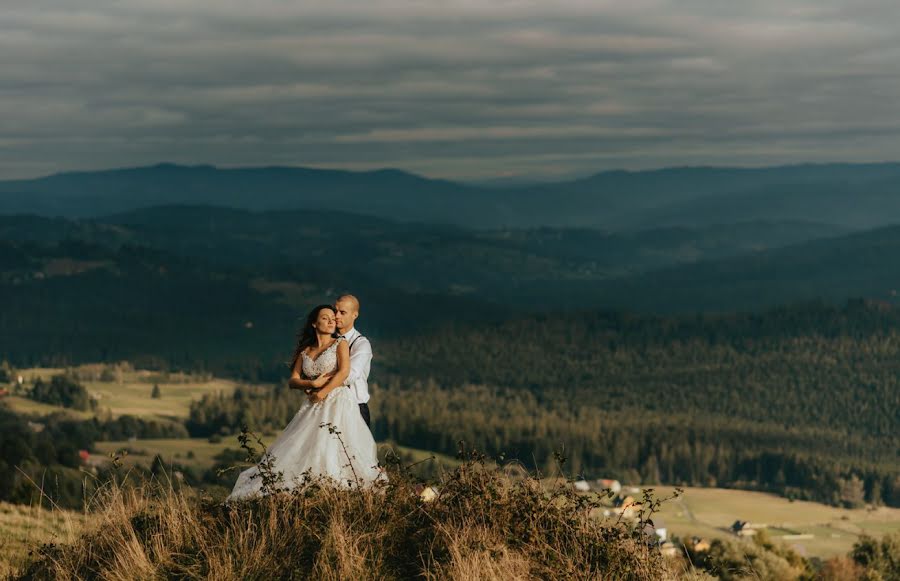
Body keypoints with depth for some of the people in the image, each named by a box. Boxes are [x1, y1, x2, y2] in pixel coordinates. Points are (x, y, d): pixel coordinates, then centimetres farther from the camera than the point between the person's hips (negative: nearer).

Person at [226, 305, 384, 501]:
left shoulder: (340, 344, 6)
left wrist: (322, 393, -10)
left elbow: (344, 372, -9)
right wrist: (313, 384, -8)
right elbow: (293, 381, 10)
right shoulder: (305, 352, 18)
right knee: (299, 449, -6)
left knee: (332, 449, -18)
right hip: (313, 408, 5)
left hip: (338, 403, -5)